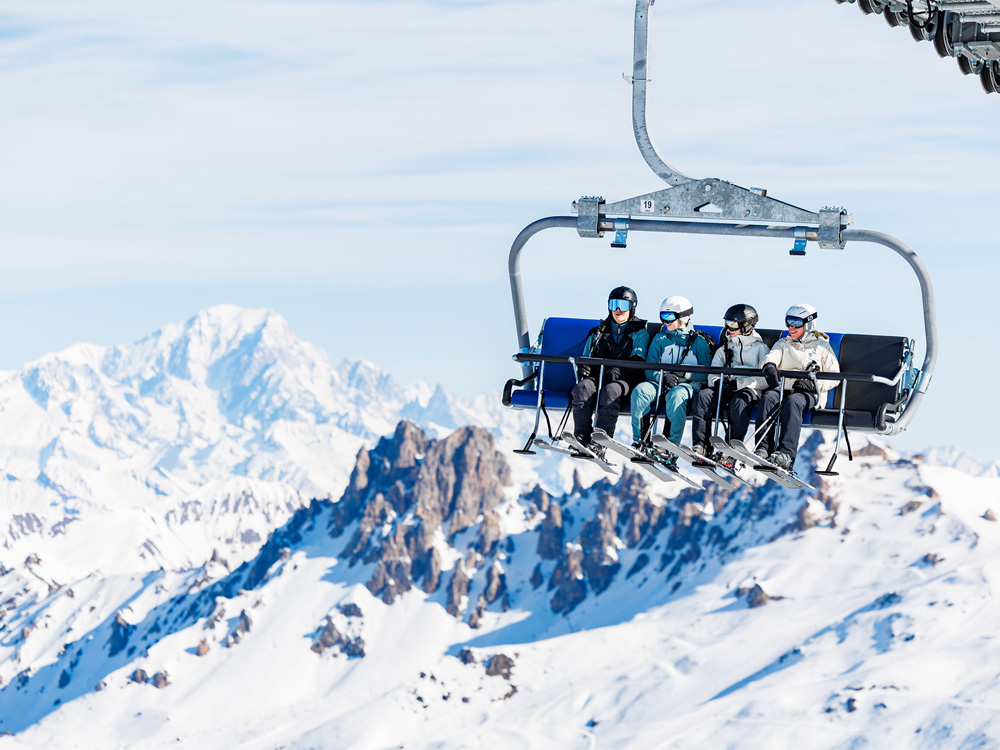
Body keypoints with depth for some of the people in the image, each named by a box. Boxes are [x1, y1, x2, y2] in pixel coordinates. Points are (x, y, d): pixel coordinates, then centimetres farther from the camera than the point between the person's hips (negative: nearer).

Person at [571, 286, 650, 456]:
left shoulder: (639, 333, 13)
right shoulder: (598, 332, 26)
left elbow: (637, 362, -3)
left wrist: (618, 371, -23)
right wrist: (583, 367, -3)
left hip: (624, 380, -3)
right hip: (597, 376, 3)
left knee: (610, 391, -38)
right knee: (583, 388, -32)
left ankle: (600, 443, -46)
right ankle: (581, 437, -36)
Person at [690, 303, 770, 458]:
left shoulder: (760, 348, 10)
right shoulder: (724, 349, 26)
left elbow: (765, 380, -3)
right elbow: (712, 376, 16)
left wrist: (738, 383, -14)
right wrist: (717, 382, -10)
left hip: (749, 390, -4)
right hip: (724, 392, 4)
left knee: (739, 401, -39)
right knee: (703, 396, -27)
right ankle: (700, 446, -35)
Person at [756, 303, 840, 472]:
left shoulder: (821, 345, 16)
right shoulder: (783, 344, 25)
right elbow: (772, 355, 2)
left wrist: (813, 384, -10)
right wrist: (769, 365, -24)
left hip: (808, 394, -3)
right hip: (782, 388, 3)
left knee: (793, 401, -38)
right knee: (768, 397, -32)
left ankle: (787, 453, -52)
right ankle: (763, 449, -42)